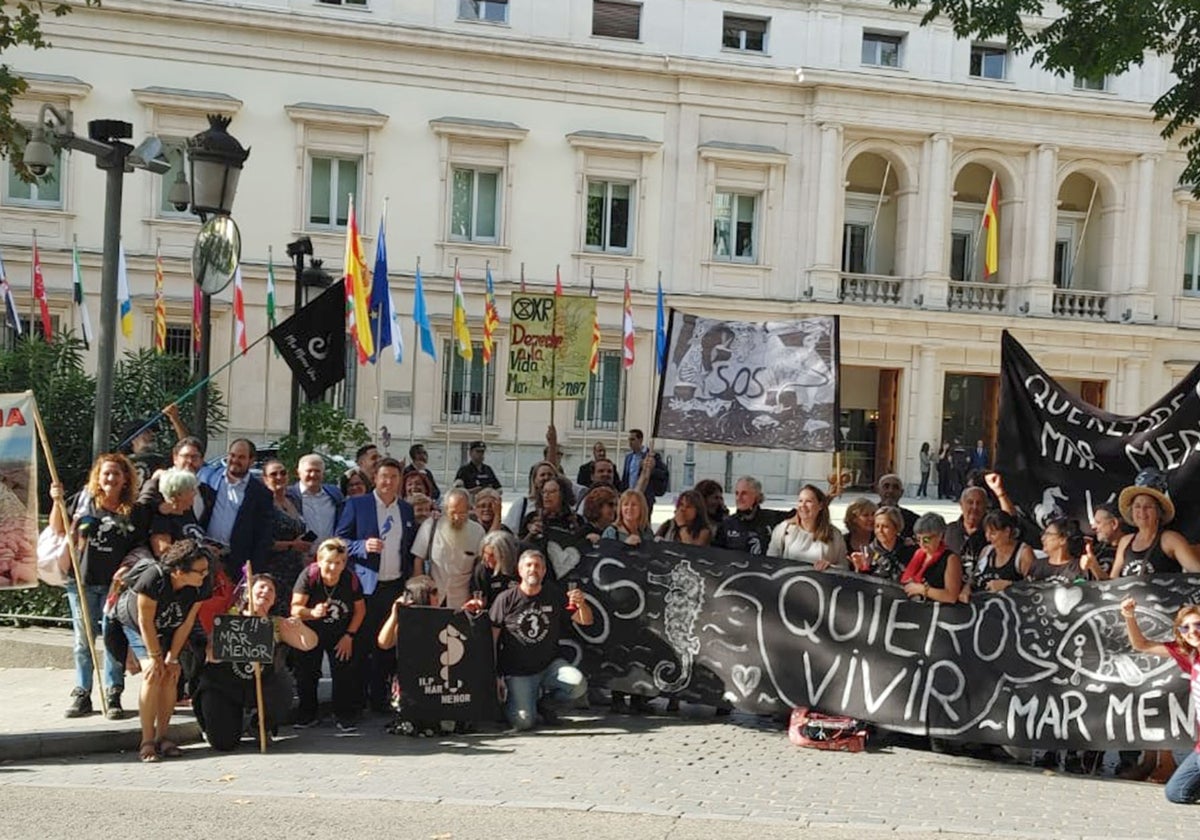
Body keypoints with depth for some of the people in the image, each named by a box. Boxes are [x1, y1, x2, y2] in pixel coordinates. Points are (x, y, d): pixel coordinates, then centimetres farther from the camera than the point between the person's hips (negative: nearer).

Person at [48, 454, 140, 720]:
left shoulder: (132, 511, 1)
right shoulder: (84, 500, 2)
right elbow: (58, 530, 7)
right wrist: (58, 502, -7)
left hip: (116, 585, -1)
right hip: (82, 582, 1)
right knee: (83, 640, 8)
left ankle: (113, 696, 8)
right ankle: (82, 695, 17)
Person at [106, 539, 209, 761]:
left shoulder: (196, 588, -24)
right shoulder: (154, 578, -38)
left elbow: (186, 624, -14)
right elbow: (145, 622, -28)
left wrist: (172, 658, -12)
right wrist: (155, 657, -21)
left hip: (166, 629, 4)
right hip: (134, 624, -4)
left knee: (171, 675, -10)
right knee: (153, 674, -19)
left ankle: (161, 737, 1)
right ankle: (147, 741, -13)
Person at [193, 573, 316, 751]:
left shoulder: (277, 625, 4)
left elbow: (309, 644, -4)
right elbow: (212, 657, -12)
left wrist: (300, 628, -25)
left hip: (261, 685, 2)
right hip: (224, 686, -1)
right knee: (223, 743, -16)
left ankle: (262, 728, 4)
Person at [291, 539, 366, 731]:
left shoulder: (351, 579, -18)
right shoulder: (308, 576, -23)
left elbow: (360, 609, -4)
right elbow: (295, 608, -28)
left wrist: (349, 635, -9)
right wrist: (312, 613, -48)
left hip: (340, 634, 1)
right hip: (311, 632, -1)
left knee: (344, 672, -6)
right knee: (306, 672, -2)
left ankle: (343, 716, 7)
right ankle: (307, 715, 15)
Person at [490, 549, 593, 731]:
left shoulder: (554, 595, 3)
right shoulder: (506, 599, -7)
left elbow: (585, 621, 4)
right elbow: (491, 639, -5)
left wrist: (581, 604, -19)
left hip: (549, 665, 3)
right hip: (518, 673, -3)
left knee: (578, 684, -25)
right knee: (523, 722, -17)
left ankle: (545, 703, 7)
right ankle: (508, 701, 20)